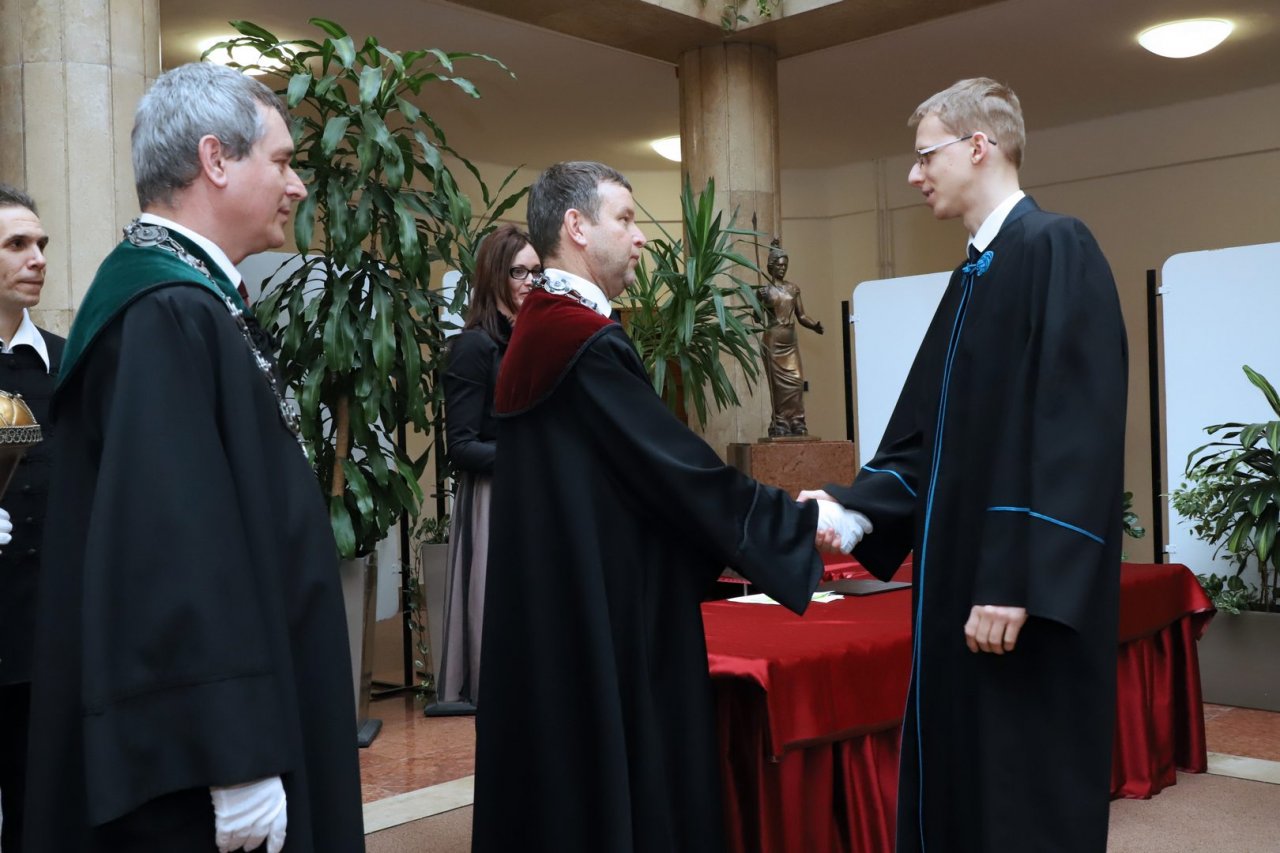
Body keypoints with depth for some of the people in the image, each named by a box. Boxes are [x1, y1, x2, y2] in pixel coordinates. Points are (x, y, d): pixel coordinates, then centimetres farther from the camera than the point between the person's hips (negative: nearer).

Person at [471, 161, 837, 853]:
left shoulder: (535, 333, 12)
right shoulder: (588, 343, -18)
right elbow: (683, 471, -18)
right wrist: (808, 524, -6)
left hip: (553, 622, 10)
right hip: (605, 624, -10)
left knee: (560, 785, 17)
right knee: (620, 790, 2)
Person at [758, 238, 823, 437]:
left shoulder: (793, 289, 11)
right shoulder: (765, 289, -2)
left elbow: (801, 315, 9)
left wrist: (815, 325, -6)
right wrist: (760, 301, -17)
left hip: (791, 342, 4)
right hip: (773, 342, -4)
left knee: (796, 381, -2)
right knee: (779, 384, -4)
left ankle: (796, 423, 2)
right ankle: (780, 425, 1)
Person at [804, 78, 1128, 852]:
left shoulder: (1057, 249, -12)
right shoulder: (975, 273, 16)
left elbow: (1074, 429, -21)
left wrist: (1017, 581, -24)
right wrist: (853, 505, 1)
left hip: (1022, 589, -9)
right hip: (962, 575, 9)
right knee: (959, 786, 16)